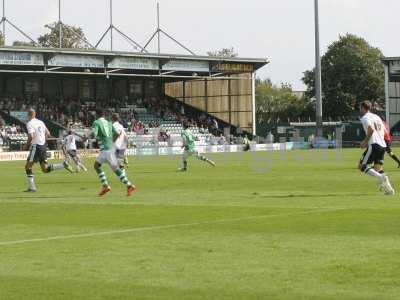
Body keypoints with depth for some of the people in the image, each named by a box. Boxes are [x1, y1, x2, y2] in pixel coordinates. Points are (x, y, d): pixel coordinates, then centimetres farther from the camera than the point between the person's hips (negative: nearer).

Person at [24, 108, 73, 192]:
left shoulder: (30, 123, -10)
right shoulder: (40, 122, 14)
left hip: (36, 147, -7)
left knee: (28, 167, 1)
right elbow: (48, 134, 17)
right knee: (45, 169, 12)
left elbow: (31, 136, -22)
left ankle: (32, 187, -2)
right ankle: (64, 165, -2)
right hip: (43, 146, 8)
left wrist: (28, 143, -5)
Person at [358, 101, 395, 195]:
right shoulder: (377, 117, 22)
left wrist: (365, 141, -9)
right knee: (378, 169, 11)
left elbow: (371, 129, -21)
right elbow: (383, 131, 22)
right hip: (383, 145, 8)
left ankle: (381, 177, -22)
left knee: (362, 166, -4)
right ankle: (388, 188, -4)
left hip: (374, 145, -8)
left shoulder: (365, 118, -3)